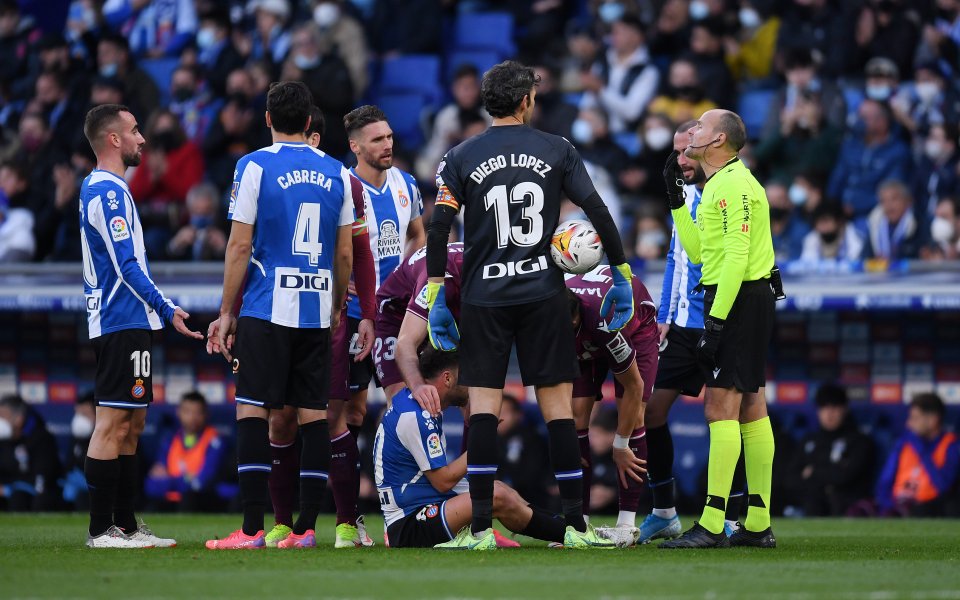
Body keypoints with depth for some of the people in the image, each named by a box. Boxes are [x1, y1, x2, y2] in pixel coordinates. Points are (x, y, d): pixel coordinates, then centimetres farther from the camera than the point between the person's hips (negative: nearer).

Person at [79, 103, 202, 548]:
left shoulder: (100, 188, 19)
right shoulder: (108, 191, -13)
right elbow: (126, 263, -18)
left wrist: (161, 310, 23)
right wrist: (166, 309, -15)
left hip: (124, 324, 11)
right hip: (124, 323, -11)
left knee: (131, 424, 12)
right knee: (113, 423, -10)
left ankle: (125, 525, 14)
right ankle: (101, 529, -11)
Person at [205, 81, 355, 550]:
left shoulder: (255, 166, -4)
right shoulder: (337, 173, 8)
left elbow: (240, 247, -5)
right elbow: (345, 254, 11)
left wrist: (227, 312, 2)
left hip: (266, 310, -4)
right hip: (317, 312, 4)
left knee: (252, 411, -3)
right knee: (314, 414, 6)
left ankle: (252, 529, -10)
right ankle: (305, 528, 5)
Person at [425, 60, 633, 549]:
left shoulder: (462, 158, 2)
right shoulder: (556, 151, 3)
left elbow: (438, 228, -4)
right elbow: (597, 212, 1)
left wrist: (437, 297, 2)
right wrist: (621, 276, 10)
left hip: (484, 296, 0)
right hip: (543, 293, 0)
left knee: (483, 408, -1)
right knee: (558, 406, 3)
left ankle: (480, 529, -6)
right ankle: (575, 525, 2)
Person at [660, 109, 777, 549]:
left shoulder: (733, 184, -13)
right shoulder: (720, 184, 19)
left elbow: (736, 256, -20)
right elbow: (699, 253, 20)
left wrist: (716, 320, -23)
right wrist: (676, 200, 19)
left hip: (737, 299, -11)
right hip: (745, 301, 11)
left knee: (720, 407, -12)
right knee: (750, 409, 10)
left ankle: (712, 525, -16)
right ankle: (758, 524, 12)